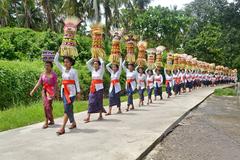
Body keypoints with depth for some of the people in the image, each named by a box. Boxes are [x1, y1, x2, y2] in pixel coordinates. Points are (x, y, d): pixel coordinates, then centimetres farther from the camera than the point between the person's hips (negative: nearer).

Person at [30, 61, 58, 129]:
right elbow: (39, 83, 7)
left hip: (51, 90, -5)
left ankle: (46, 122, -3)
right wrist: (33, 90, -2)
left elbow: (56, 84, -2)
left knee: (48, 105, -10)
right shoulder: (42, 74, 11)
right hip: (44, 90, 5)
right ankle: (51, 120, 16)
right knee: (45, 105, 3)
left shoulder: (53, 74, -2)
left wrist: (56, 92, -5)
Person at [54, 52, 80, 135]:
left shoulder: (74, 71, -4)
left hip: (71, 91, -5)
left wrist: (78, 92, -6)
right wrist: (59, 51, 3)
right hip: (64, 90, 6)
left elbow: (77, 82, -3)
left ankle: (62, 128, -12)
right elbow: (55, 61, 8)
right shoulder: (63, 69, 9)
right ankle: (73, 123, 28)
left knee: (67, 108, -10)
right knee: (69, 108, 12)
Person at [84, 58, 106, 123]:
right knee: (91, 101, -2)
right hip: (93, 87, 4)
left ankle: (100, 115, 18)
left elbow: (102, 62, -18)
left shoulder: (101, 70, -3)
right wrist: (93, 58, 8)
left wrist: (99, 58, -1)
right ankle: (88, 117, -5)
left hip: (99, 87, -4)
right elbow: (88, 63, 8)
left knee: (99, 101, 3)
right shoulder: (92, 70, 9)